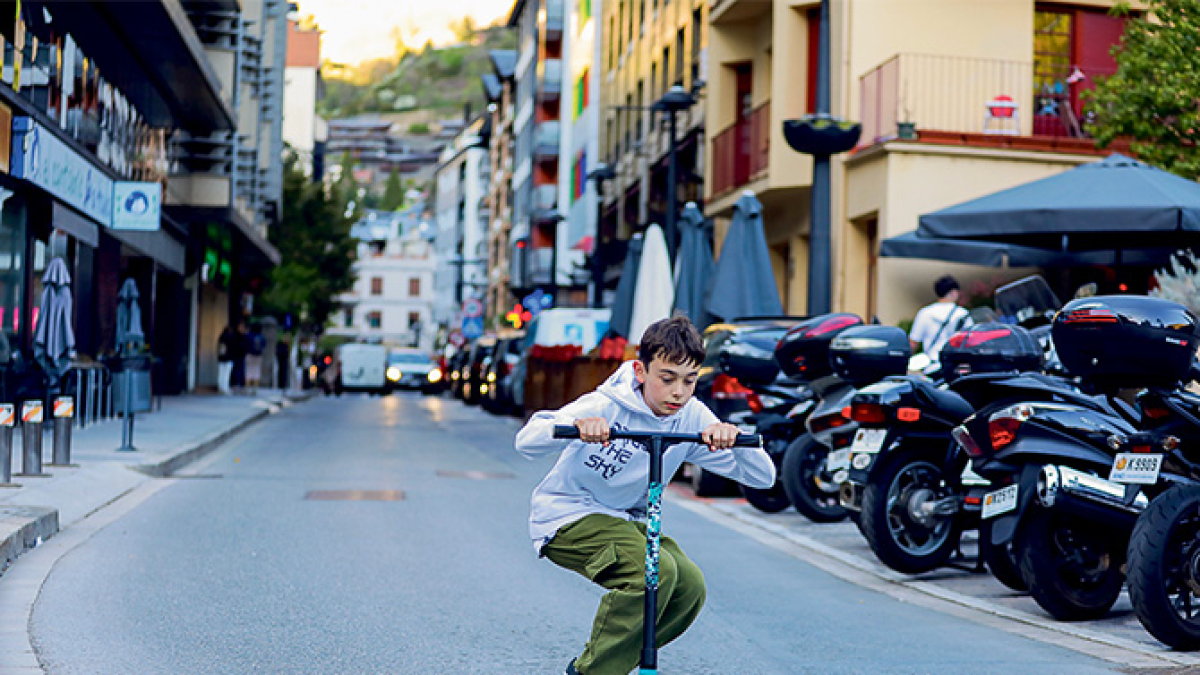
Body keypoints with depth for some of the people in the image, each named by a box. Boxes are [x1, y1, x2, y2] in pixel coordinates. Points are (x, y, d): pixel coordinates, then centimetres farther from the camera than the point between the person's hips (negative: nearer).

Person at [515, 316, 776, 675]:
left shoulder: (693, 419, -9)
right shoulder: (608, 405, -21)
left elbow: (762, 477, -12)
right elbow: (526, 442, -30)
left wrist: (734, 437, -32)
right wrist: (575, 426, -49)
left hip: (623, 520, 6)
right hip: (568, 517, -6)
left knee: (690, 586, -14)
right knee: (656, 570, -28)